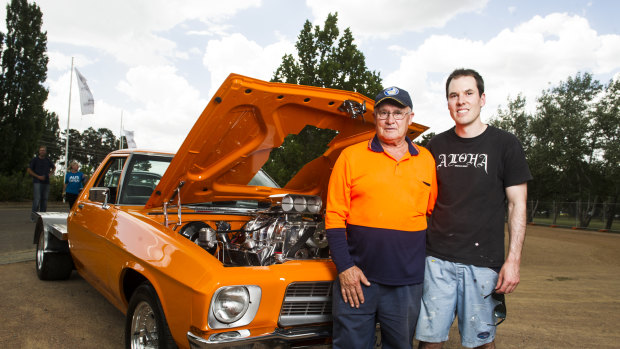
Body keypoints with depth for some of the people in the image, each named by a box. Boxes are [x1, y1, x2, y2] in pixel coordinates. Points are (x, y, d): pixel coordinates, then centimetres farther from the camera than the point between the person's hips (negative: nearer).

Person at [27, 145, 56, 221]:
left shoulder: (48, 160, 13)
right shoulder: (35, 160, 2)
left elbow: (54, 167, 30)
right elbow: (29, 170, -1)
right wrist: (38, 176, -9)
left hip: (46, 182, 4)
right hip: (37, 182, -4)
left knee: (44, 199, 5)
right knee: (37, 199, -12)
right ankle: (33, 215, -7)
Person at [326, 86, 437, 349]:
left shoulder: (426, 160, 9)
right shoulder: (351, 157, 0)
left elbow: (434, 213, 16)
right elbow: (335, 216, -2)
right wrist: (344, 267, -8)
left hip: (407, 281, 2)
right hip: (357, 277, -2)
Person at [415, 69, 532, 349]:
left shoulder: (504, 145, 0)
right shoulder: (436, 146, 9)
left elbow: (517, 205, 0)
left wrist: (513, 260, -8)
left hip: (483, 262, -2)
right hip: (436, 258, 3)